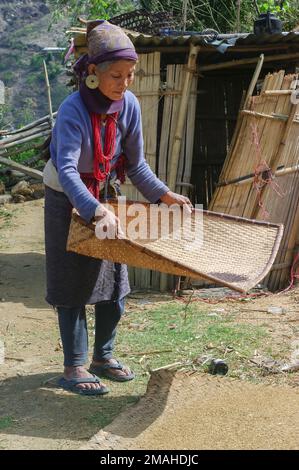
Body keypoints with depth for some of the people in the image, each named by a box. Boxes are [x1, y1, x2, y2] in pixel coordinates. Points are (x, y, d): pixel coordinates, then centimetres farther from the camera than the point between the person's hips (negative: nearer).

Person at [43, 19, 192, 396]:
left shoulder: (128, 105, -12)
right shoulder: (74, 110, -29)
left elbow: (135, 164, 0)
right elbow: (66, 170, -42)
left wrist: (164, 194, -3)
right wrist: (95, 210, -55)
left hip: (104, 200, 6)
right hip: (68, 203, -6)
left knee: (113, 283, 11)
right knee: (73, 286, 0)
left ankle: (103, 356, 27)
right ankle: (73, 368, 8)